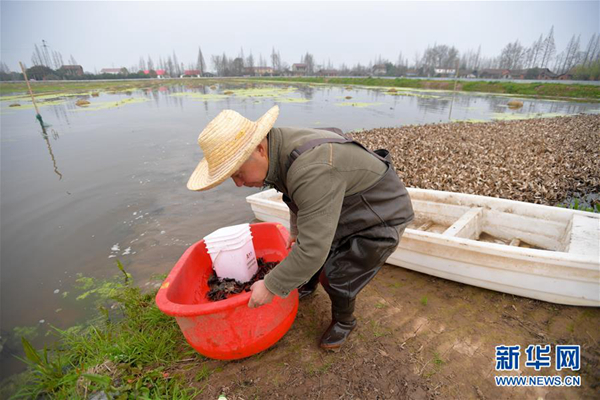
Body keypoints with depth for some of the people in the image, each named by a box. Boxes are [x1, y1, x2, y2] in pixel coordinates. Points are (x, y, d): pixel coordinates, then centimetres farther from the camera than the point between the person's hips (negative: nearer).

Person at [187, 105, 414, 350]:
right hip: (352, 207, 8)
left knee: (334, 276, -4)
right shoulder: (281, 148, -9)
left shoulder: (312, 170, -40)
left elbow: (314, 248, -35)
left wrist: (271, 286, -22)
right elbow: (301, 200, 9)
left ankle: (344, 320, 27)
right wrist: (297, 230, 22)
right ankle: (306, 287, 47)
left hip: (382, 216, -8)